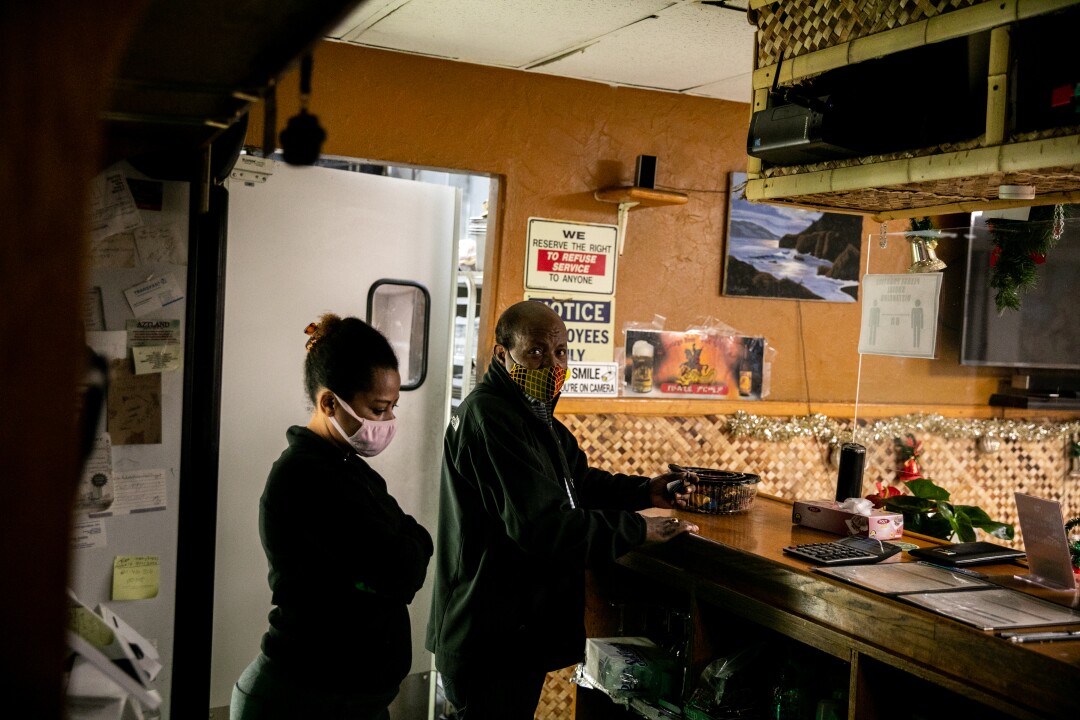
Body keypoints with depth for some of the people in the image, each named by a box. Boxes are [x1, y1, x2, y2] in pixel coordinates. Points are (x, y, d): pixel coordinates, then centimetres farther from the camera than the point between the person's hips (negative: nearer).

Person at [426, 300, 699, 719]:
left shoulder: (532, 413, 12)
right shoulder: (490, 417, -23)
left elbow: (578, 480, 22)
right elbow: (542, 526, -28)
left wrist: (646, 492, 6)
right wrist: (638, 530, -18)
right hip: (490, 639, -10)